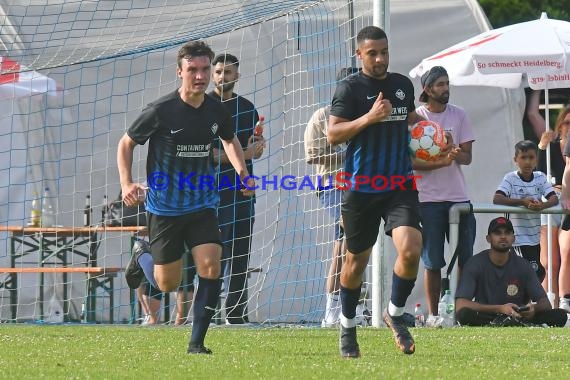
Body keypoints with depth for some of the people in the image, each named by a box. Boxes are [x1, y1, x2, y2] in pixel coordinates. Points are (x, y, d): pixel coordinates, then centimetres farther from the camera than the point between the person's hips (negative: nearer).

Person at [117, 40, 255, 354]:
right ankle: (142, 261, 41)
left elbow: (230, 140, 23)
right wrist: (126, 184, -13)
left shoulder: (216, 111, 0)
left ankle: (197, 342, -3)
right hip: (164, 207, -3)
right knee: (167, 284, 4)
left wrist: (242, 172, 7)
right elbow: (126, 143, -1)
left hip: (202, 205, 3)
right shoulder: (160, 111, -14)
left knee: (210, 268, -15)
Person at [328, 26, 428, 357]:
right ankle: (348, 326, 28)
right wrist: (369, 117, -23)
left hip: (400, 184, 3)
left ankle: (395, 313, 6)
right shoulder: (350, 88, -6)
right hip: (361, 187, -3)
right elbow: (333, 134, -13)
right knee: (357, 260, 9)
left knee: (411, 249, -17)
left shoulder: (403, 85, 10)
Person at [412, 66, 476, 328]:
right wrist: (440, 163, -22)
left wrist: (458, 155, -18)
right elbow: (409, 160, -7)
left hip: (458, 195, 3)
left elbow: (467, 156, 6)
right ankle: (432, 313, 6)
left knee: (466, 258, 1)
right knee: (433, 261, -1)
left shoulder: (458, 115, 9)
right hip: (428, 198, -3)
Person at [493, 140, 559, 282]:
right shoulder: (511, 178, -8)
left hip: (534, 237, 5)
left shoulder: (540, 177, 3)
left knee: (536, 273, 14)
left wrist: (542, 205, -30)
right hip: (518, 237, -5)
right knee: (537, 271, -14)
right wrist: (522, 202, -31)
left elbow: (554, 198, -7)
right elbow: (497, 199, -21)